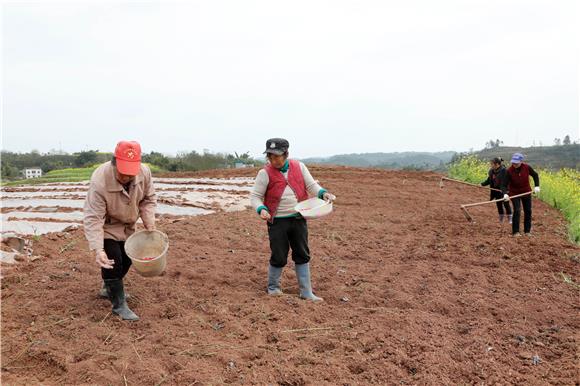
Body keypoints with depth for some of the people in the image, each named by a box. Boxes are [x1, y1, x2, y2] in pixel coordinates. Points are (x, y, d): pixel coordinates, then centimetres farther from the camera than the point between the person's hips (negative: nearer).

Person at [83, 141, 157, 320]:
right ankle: (119, 305, 1)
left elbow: (148, 199, -5)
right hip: (106, 226, -6)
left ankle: (109, 288, 41)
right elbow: (93, 219, -36)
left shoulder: (144, 172, -24)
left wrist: (149, 224, -15)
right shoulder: (99, 181, -38)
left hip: (127, 225, 6)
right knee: (113, 261, -15)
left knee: (126, 259, 15)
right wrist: (98, 249, -44)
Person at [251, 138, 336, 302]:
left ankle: (306, 292, 20)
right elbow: (255, 196, -5)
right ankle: (273, 288, 28)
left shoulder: (299, 167, 0)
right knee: (279, 257, 3)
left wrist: (323, 193, -15)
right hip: (277, 221, -3)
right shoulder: (265, 173, -8)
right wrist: (261, 209, -24)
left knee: (302, 256, 9)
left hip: (298, 219, 3)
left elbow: (311, 185, 4)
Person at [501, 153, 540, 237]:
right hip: (514, 193, -3)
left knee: (528, 211, 8)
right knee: (517, 211, -14)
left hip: (526, 192, 3)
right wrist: (505, 194, -38)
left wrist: (537, 186, -7)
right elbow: (504, 185, -20)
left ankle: (527, 231, 21)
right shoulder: (509, 171, -21)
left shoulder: (527, 167, -15)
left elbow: (535, 175, 4)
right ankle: (515, 231, -5)